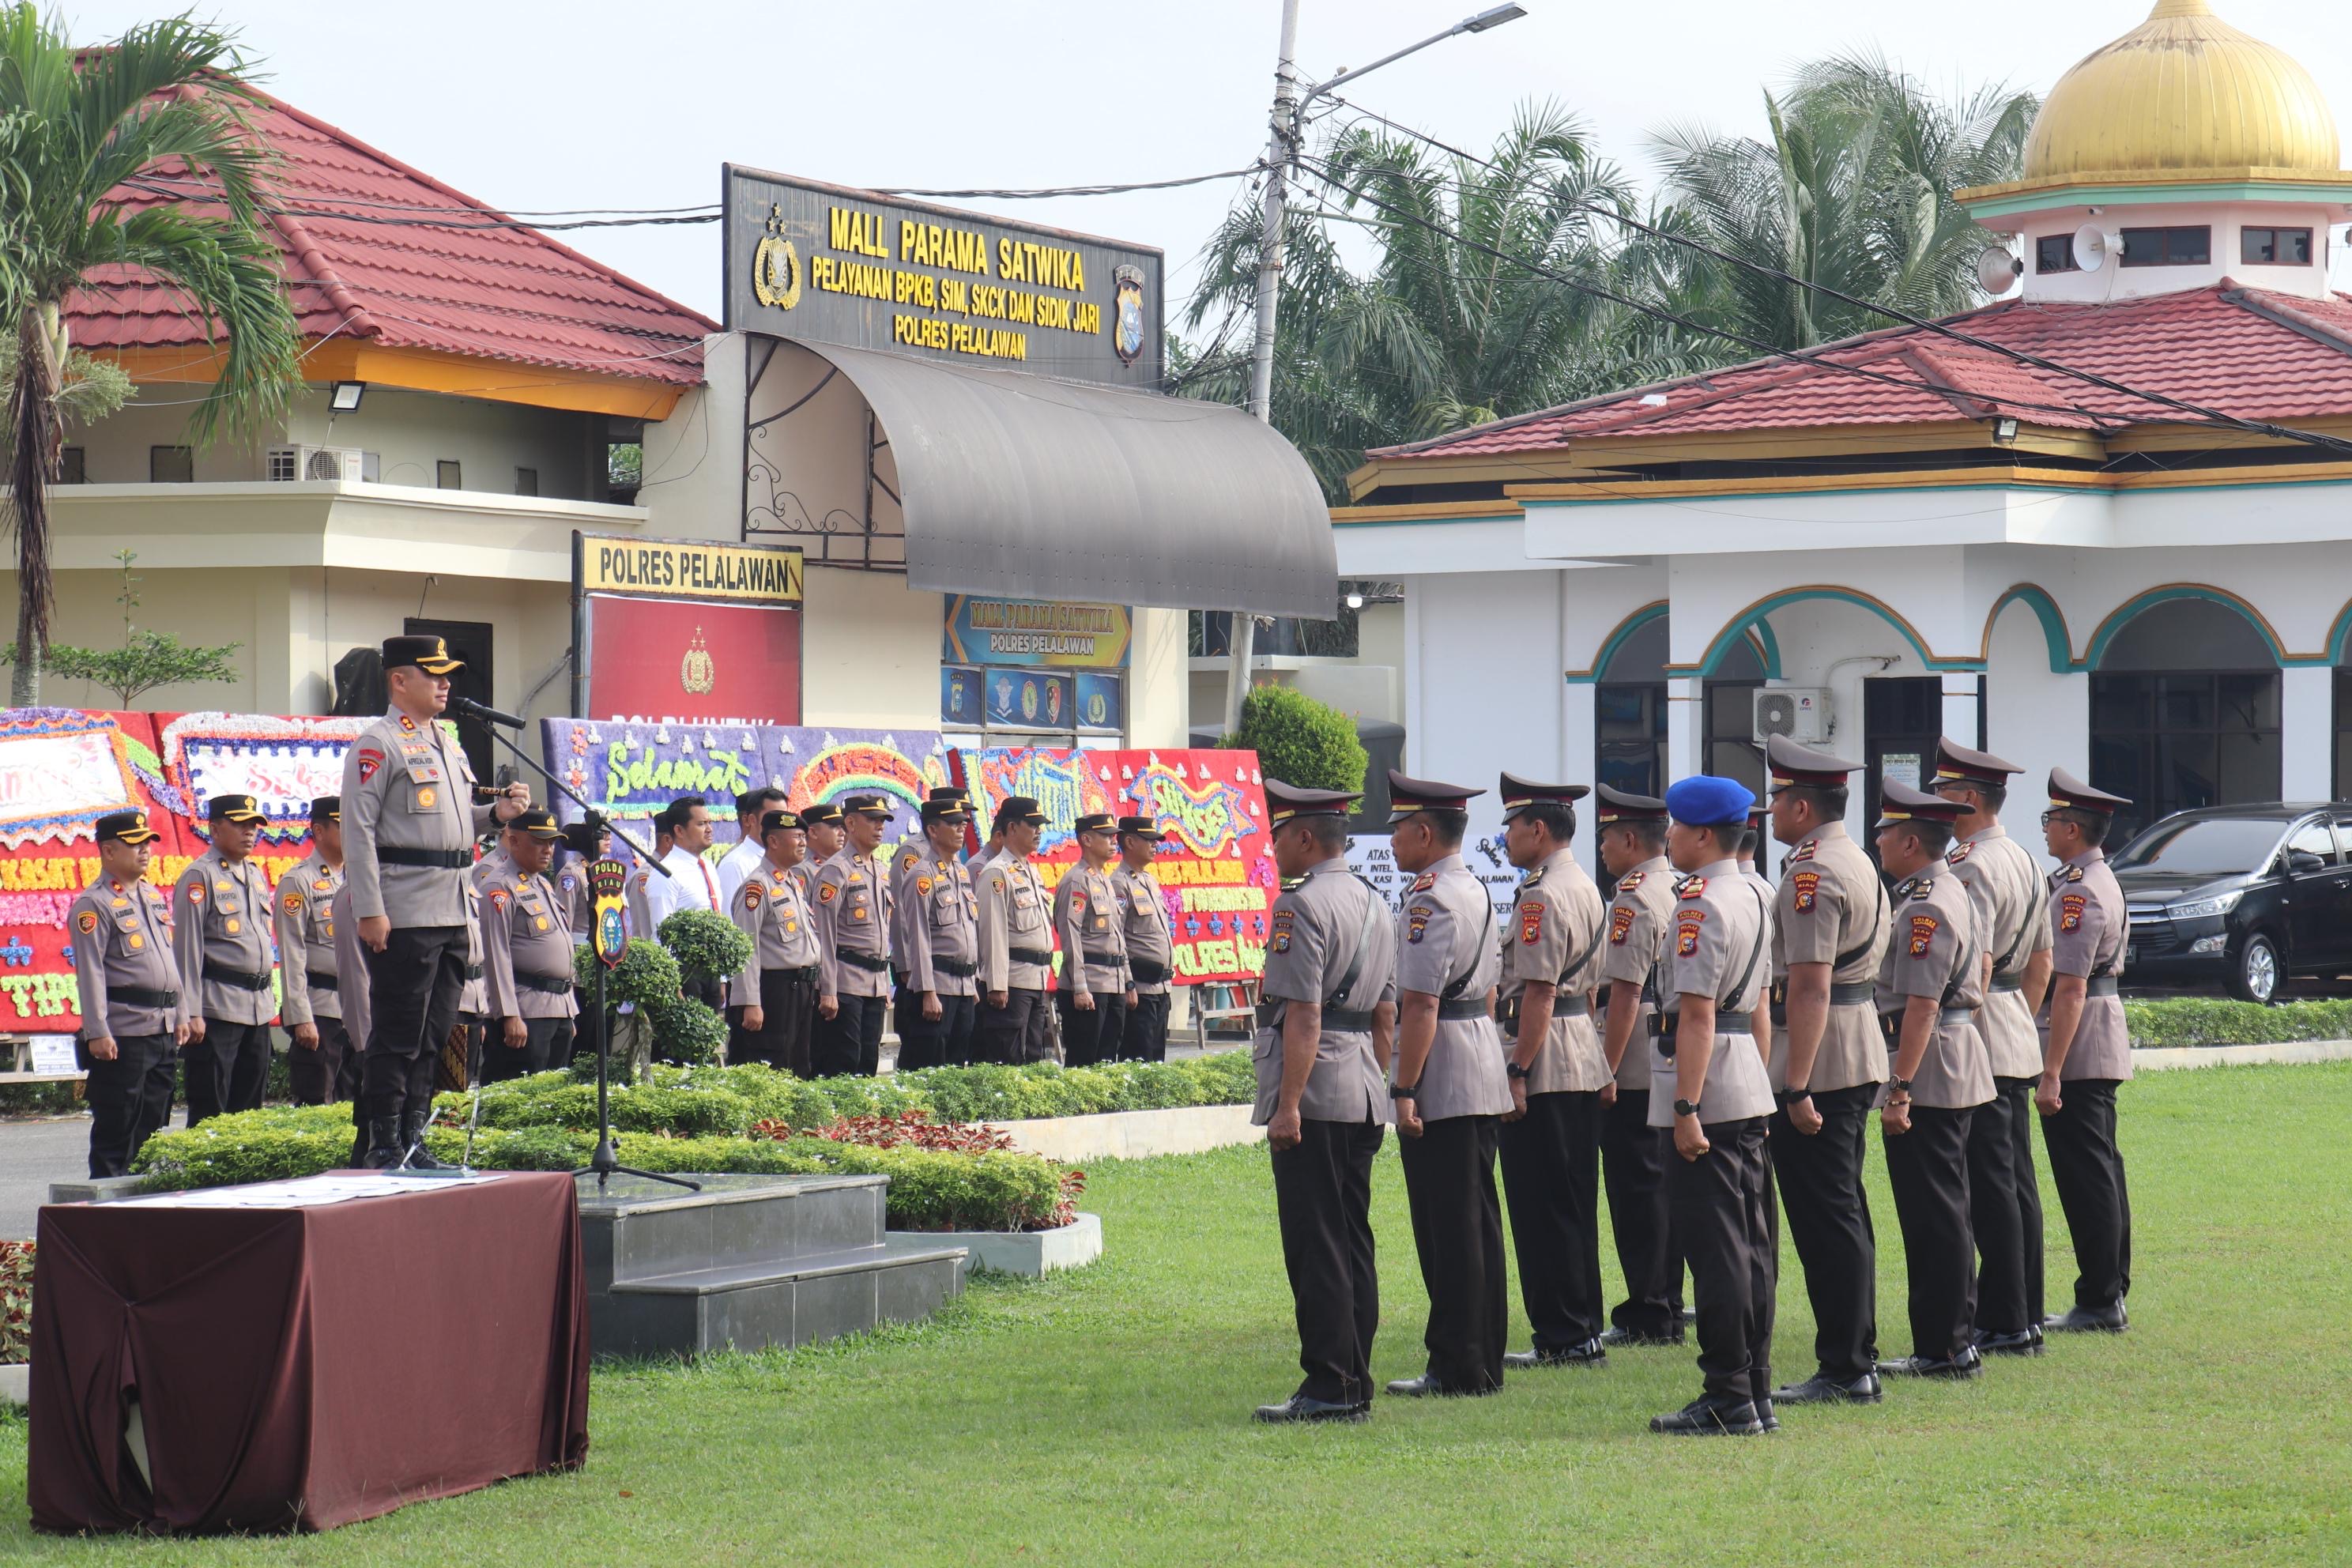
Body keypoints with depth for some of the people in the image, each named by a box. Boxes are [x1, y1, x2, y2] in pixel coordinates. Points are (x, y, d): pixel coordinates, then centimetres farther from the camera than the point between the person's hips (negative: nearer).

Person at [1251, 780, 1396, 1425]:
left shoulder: (1301, 905, -12)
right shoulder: (1374, 905, 16)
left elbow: (1304, 1014, -19)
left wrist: (1288, 1104, -20)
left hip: (1313, 1097, -9)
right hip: (1363, 1095, 9)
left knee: (1315, 1246, -7)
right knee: (1352, 1242, 12)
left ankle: (1328, 1389, -9)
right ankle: (1355, 1384, 14)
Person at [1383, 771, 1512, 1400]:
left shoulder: (1428, 899, -16)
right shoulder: (1476, 891, 15)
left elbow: (1420, 1003, -22)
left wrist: (1404, 1090, -21)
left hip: (1442, 1087, -10)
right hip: (1484, 1079, 10)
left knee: (1448, 1229, -6)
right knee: (1477, 1223, 12)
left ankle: (1458, 1368, -3)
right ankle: (1484, 1361, 17)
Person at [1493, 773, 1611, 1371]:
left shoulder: (1540, 896, -16)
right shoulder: (1586, 889, 15)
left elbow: (1538, 991, -21)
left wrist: (1517, 1072, -20)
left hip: (1544, 1063, -10)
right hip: (1584, 1063, 10)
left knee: (1541, 1205, -5)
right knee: (1575, 1204, 13)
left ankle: (1562, 1338, -4)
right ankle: (1584, 1331, 17)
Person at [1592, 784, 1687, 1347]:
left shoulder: (1633, 898, -15)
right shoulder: (1679, 890, 14)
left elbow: (1626, 991, -20)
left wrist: (1606, 1069, -18)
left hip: (1636, 1068, -9)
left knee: (1635, 1189, -5)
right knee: (1661, 1186, 13)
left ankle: (1646, 1316, -4)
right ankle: (1666, 1310, 17)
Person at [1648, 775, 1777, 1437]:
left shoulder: (1699, 903, -15)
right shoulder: (1754, 897, 14)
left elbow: (1697, 1011, -20)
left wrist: (1686, 1108, -22)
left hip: (1707, 1093, -10)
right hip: (1750, 1086, 10)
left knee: (1712, 1245, -7)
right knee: (1750, 1244, 12)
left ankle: (1728, 1401, -6)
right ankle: (1756, 1393, 16)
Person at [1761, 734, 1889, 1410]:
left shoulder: (1811, 874, -17)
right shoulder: (1858, 863, 16)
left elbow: (1810, 987, -23)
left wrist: (1797, 1089, -24)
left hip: (1819, 1068, -10)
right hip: (1859, 1063, 10)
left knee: (1826, 1221, -6)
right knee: (1843, 1215, 14)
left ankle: (1844, 1372, -4)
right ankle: (1855, 1362, 19)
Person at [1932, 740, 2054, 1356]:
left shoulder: (1970, 870, -16)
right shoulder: (2024, 862, 15)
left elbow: (1974, 969, -22)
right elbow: (2041, 965, 20)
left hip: (1981, 1046, -10)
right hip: (2018, 1045, 10)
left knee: (1991, 1186, -7)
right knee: (2017, 1181, 12)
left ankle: (2004, 1326, -6)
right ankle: (2027, 1318, 16)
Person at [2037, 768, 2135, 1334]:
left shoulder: (2078, 891, -18)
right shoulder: (2100, 879, 15)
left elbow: (2070, 988, -22)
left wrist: (2051, 1072, -23)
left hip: (2078, 1048, -10)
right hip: (2104, 1049, 10)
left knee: (2084, 1176, -7)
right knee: (2100, 1171, 14)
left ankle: (2099, 1304, -5)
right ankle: (2111, 1293, 20)